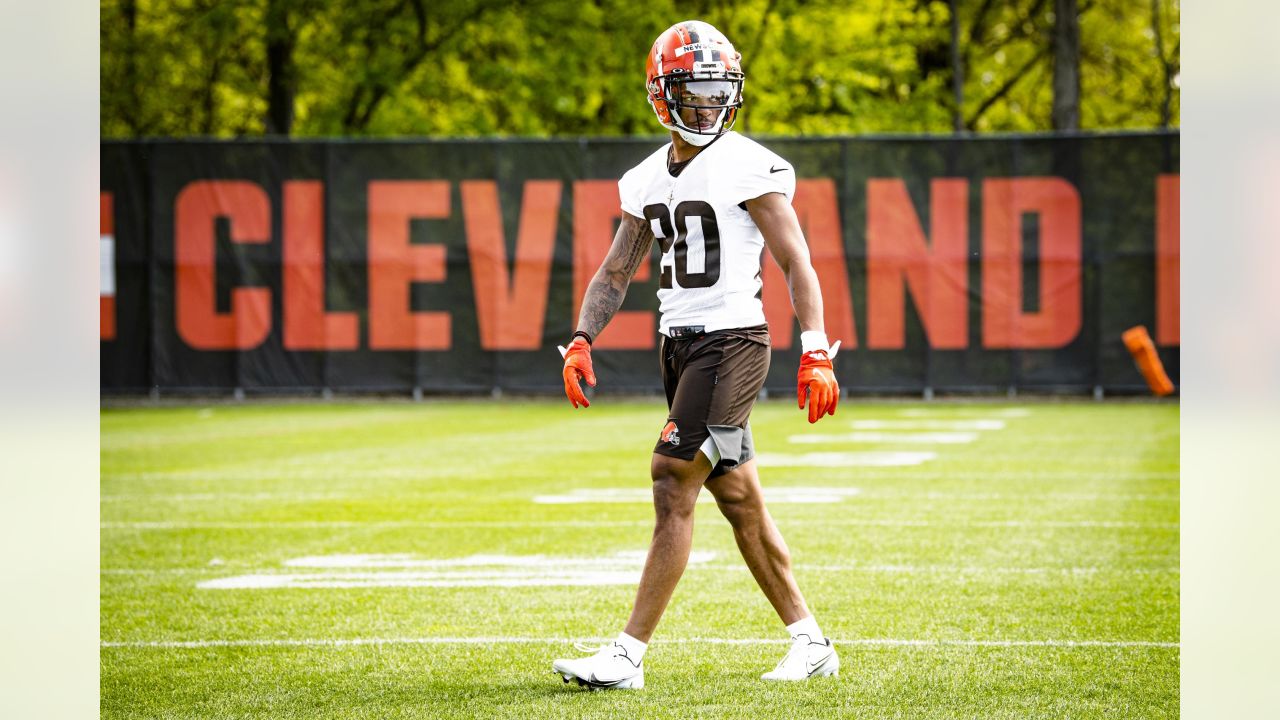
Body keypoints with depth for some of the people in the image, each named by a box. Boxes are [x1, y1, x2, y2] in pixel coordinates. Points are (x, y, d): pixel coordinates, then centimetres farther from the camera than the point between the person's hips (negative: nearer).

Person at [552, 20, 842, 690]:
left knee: (674, 487, -11)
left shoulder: (749, 168, -9)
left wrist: (816, 354, -18)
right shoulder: (648, 179, 12)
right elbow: (615, 272, 17)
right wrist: (580, 343, 3)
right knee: (736, 497, 11)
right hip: (680, 345, 8)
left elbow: (796, 263, -10)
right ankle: (810, 641, 21)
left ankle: (629, 654, -9)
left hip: (732, 341, -8)